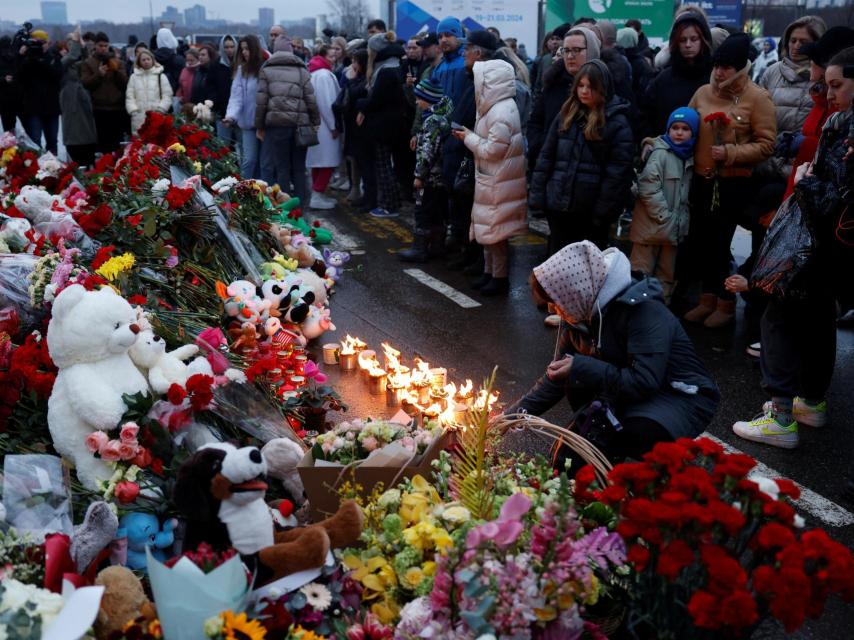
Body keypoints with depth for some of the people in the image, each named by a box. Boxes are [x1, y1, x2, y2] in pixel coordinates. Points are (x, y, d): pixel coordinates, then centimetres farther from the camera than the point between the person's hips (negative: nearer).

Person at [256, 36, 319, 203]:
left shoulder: (266, 69, 6)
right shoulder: (302, 70, 8)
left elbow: (261, 100, 0)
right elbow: (311, 100, 3)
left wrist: (259, 125, 5)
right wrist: (316, 122, 9)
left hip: (277, 123, -1)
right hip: (300, 123, 1)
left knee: (281, 167, 5)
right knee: (299, 167, 9)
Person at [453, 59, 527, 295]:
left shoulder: (502, 112, -21)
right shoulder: (496, 107, 10)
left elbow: (493, 150, -22)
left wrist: (469, 138, -11)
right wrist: (471, 137, 2)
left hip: (499, 184, -10)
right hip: (490, 180, 10)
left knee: (495, 230, -1)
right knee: (488, 227, 16)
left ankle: (500, 278, 10)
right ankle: (489, 272, 27)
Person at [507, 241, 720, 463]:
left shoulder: (645, 311, -27)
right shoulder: (580, 314, -5)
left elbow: (644, 383, -34)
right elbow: (557, 376, 1)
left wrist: (581, 368, -31)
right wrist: (511, 416, -7)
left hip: (685, 397, -6)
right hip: (630, 392, 6)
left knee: (640, 431, -36)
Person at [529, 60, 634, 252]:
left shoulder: (617, 123, -6)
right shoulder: (566, 115, 8)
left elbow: (618, 172, -11)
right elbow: (546, 157, 8)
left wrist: (603, 213, -16)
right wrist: (537, 196, 0)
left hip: (591, 213, -4)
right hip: (558, 207, 4)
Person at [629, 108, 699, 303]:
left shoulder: (689, 158, 11)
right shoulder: (661, 154, -11)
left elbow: (686, 195, 16)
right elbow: (648, 187, -18)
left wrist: (681, 220, 2)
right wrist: (664, 216, -17)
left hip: (674, 228, 7)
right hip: (651, 226, -7)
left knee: (667, 275, 14)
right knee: (641, 273, -2)